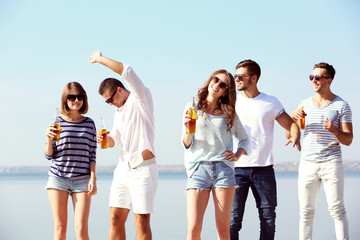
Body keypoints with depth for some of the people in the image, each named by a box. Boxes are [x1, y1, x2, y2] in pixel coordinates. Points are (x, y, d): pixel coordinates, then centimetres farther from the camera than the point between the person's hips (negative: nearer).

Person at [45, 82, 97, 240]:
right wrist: (49, 138, -13)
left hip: (82, 180, 0)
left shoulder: (89, 124, 6)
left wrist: (93, 178, -2)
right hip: (58, 178, 0)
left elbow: (92, 155, 7)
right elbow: (49, 155, 5)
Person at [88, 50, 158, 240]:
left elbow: (126, 71, -16)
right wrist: (106, 139, 4)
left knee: (142, 221, -8)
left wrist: (100, 59, -6)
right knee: (116, 218, 2)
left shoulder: (141, 98, -3)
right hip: (123, 168, 8)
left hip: (143, 169, -8)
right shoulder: (118, 112, 20)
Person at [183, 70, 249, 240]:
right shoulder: (193, 108, 9)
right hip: (198, 169, -1)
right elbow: (187, 144, 7)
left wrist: (237, 155, 5)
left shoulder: (229, 113, 12)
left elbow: (244, 139, 23)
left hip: (224, 169, 1)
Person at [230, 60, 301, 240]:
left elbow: (291, 124, 11)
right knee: (233, 218, -6)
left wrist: (295, 137, -10)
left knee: (268, 218, 2)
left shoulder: (271, 102, 8)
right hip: (237, 167, 0)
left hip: (263, 168, 0)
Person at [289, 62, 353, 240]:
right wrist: (293, 119, -5)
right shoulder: (305, 104, 13)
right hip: (307, 163, 4)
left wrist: (334, 130, -22)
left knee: (337, 209, -6)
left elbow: (348, 140, -1)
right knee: (306, 210, 2)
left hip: (331, 163, -3)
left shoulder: (341, 106, 1)